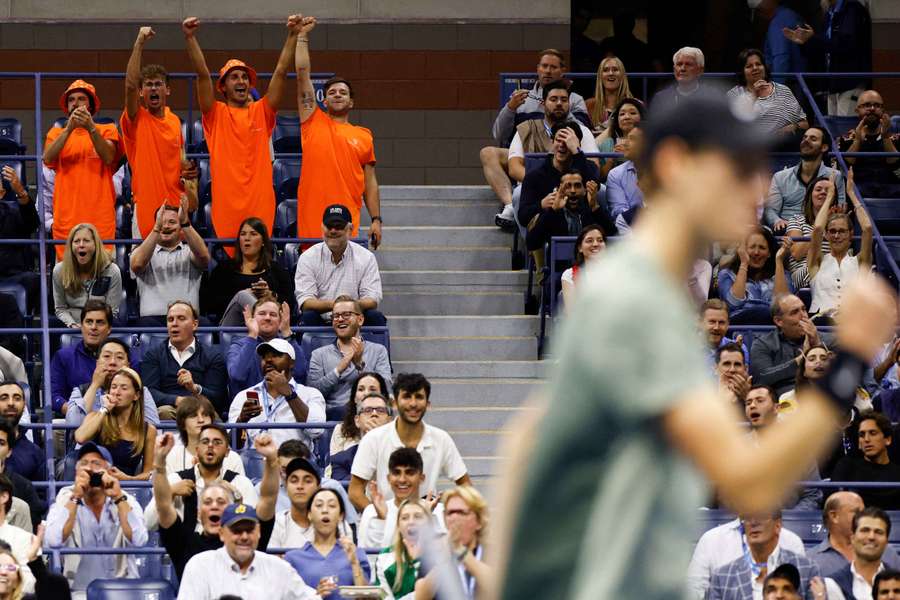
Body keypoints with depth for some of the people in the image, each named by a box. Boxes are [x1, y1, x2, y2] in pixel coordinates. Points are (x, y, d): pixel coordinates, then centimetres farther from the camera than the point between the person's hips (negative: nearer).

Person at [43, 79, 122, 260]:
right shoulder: (57, 133, 15)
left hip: (100, 218, -1)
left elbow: (108, 157, -9)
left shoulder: (107, 130, 10)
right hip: (67, 217, 1)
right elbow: (48, 158, -5)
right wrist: (69, 128, -16)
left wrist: (90, 127, -22)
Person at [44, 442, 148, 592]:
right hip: (78, 589, -1)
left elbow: (139, 541, -14)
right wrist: (75, 497, -16)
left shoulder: (125, 500, 2)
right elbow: (53, 541, -15)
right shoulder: (66, 499, 2)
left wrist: (118, 497, -16)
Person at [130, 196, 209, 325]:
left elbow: (203, 256, -6)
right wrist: (157, 228, -14)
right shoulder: (141, 252, 19)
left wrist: (185, 223, -16)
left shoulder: (189, 252, 19)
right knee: (147, 324, -36)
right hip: (153, 317, 0)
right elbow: (137, 265, -6)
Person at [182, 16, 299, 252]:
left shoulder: (262, 112, 12)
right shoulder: (215, 114, 8)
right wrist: (190, 38, -13)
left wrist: (292, 35, -2)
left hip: (260, 202, 1)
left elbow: (281, 72, 6)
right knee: (225, 256, -4)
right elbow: (202, 74, -2)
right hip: (225, 203, -1)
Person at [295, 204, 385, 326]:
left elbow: (372, 301, -3)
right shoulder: (307, 258, 1)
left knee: (376, 317, -27)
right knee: (308, 317, -32)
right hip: (322, 320, -1)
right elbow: (305, 302, -9)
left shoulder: (366, 258, 4)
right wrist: (332, 305, -30)